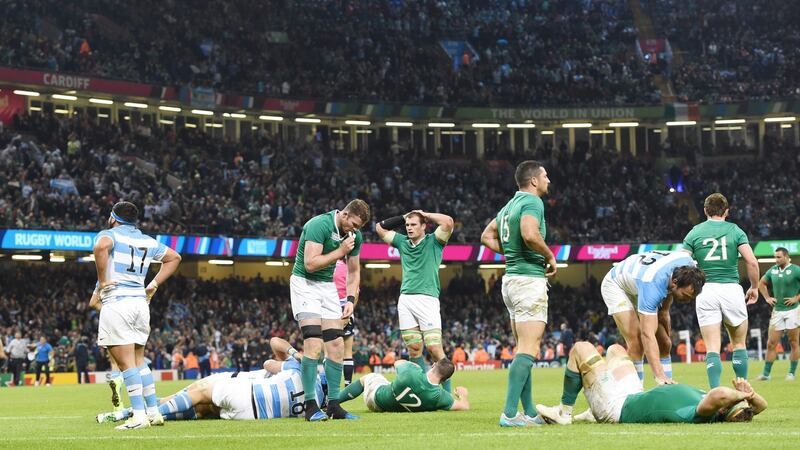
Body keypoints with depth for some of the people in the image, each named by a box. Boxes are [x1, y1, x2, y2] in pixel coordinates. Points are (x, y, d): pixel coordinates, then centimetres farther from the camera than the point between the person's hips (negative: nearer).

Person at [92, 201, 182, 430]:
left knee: (127, 363, -8)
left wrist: (102, 282, -17)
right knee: (139, 360, 16)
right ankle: (153, 412, 13)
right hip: (141, 302, 6)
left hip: (116, 302, -6)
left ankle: (139, 415, -13)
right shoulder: (148, 241, 17)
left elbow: (101, 246, -26)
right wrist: (154, 285, 22)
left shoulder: (110, 234, -2)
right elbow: (174, 257, 28)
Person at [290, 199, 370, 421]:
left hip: (328, 285, 7)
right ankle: (311, 406, -18)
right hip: (304, 283, -7)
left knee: (337, 345, 0)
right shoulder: (319, 225, -22)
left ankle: (333, 405, 6)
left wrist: (350, 299, 0)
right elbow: (310, 263, -28)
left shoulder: (355, 236, 1)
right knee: (314, 344, -19)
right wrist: (340, 251, -24)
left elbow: (354, 271, 13)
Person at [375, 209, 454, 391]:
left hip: (427, 299, -5)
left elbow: (448, 222, -10)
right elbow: (380, 228, 26)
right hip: (405, 299, 5)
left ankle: (447, 392, -9)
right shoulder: (402, 242, 20)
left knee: (434, 348, -12)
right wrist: (403, 217, 19)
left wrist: (425, 214, 3)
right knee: (414, 349, 1)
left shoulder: (433, 241, 5)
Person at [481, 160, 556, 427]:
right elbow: (530, 234, -29)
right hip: (530, 279, -10)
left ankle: (530, 412, 14)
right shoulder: (532, 202, -11)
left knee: (524, 349, 12)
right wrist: (550, 257, -13)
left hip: (511, 278, 10)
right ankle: (510, 413, -19)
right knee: (529, 350, -12)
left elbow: (487, 237, 25)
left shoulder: (510, 205, 17)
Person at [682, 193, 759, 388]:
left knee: (712, 348, -1)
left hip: (705, 291, 0)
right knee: (739, 344, 15)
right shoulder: (735, 230, 5)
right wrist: (754, 287, 10)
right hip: (732, 289, 0)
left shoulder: (694, 233, 7)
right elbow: (752, 262, -4)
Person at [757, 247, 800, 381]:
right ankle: (766, 373, 4)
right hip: (777, 310, 5)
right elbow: (761, 283, 24)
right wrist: (767, 297, 12)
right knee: (771, 343, 1)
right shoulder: (773, 270, 8)